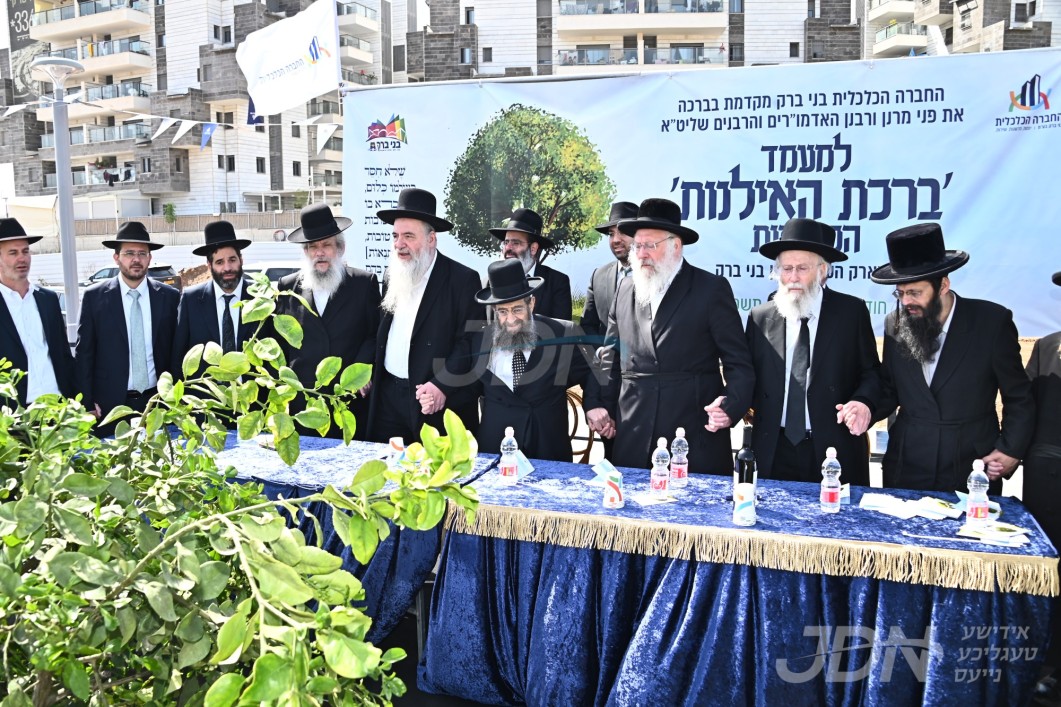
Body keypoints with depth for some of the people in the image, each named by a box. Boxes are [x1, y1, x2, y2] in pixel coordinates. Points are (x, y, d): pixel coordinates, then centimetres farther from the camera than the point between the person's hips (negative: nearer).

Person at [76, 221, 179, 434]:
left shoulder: (170, 297, 2)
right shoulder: (94, 297, 0)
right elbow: (84, 354, 2)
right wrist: (87, 404, -4)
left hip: (158, 402, 1)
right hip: (109, 405, -1)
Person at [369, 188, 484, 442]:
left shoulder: (463, 279, -8)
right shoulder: (392, 275, 11)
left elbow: (471, 341, -13)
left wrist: (442, 385, -20)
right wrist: (368, 371, 8)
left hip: (442, 400, -5)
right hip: (388, 394, 5)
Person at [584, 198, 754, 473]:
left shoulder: (712, 289, -2)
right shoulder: (626, 289, 11)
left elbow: (739, 363, -3)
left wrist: (731, 406, -20)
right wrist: (600, 403, 4)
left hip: (696, 436, -3)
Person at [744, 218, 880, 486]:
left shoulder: (851, 311, 2)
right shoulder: (760, 318, 6)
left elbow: (871, 372, 4)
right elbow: (749, 376, 10)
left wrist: (863, 402, -14)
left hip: (836, 452, -1)